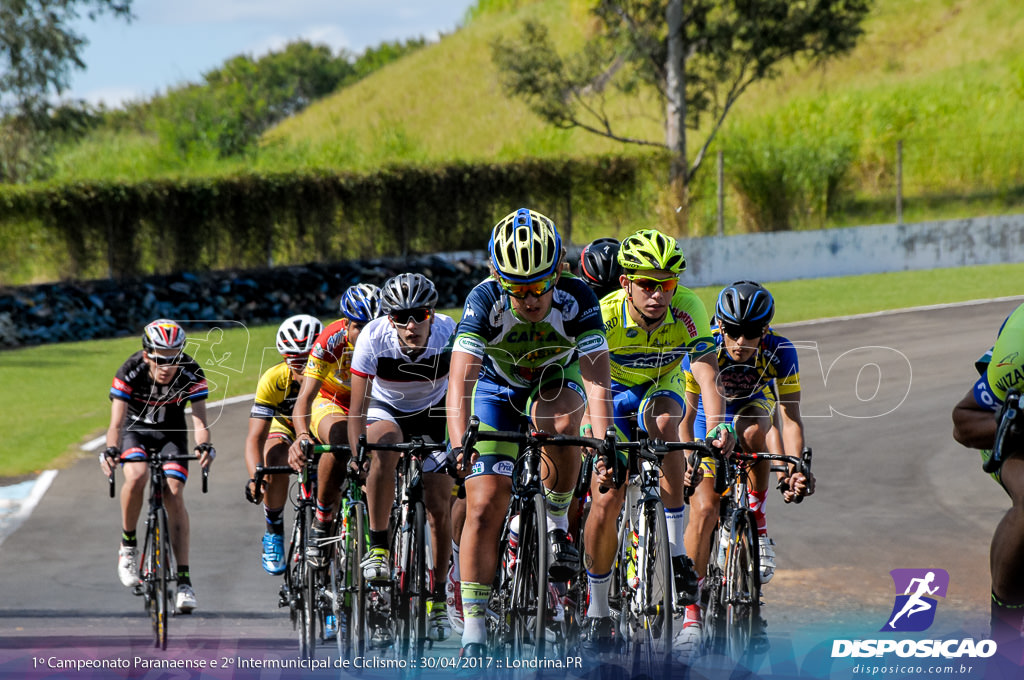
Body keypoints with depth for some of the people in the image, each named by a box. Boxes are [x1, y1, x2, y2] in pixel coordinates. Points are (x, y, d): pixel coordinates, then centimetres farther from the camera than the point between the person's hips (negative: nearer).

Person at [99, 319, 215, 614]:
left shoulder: (192, 375, -25)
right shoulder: (129, 374, -28)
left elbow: (199, 420, -30)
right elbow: (116, 423, -32)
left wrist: (204, 445, -52)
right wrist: (110, 450, -52)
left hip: (171, 433, 1)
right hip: (136, 430, -1)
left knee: (174, 495, -18)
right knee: (136, 477, -32)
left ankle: (184, 580, -17)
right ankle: (128, 544, -9)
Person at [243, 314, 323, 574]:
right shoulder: (273, 380, -33)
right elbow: (255, 438, -35)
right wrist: (254, 476, -52)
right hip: (285, 426, -1)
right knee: (276, 464, -31)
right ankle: (274, 533, -11)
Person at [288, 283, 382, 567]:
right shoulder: (330, 341, -29)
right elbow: (305, 397, -36)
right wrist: (302, 436, -55)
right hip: (331, 404, -3)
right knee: (340, 440, -36)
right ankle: (320, 525, -20)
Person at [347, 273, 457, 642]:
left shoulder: (450, 334, -30)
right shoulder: (373, 338, -31)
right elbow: (358, 407, -28)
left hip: (432, 413, 1)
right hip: (385, 410, -1)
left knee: (439, 509, -5)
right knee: (384, 451, -37)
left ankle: (438, 598, 13)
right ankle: (377, 548, -24)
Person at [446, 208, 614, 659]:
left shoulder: (578, 300, -32)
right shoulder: (484, 302, -32)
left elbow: (597, 382, -38)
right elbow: (459, 379, -40)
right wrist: (459, 443, -55)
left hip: (557, 378, 0)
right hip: (499, 387, 0)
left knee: (558, 421, -37)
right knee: (484, 507, -11)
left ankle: (558, 520, -11)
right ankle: (473, 627, -3)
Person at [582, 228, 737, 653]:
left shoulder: (688, 310, -28)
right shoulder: (605, 315, -32)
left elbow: (707, 370, -36)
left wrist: (718, 423, -55)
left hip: (661, 387, 1)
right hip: (616, 391, -1)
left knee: (663, 423, -36)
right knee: (606, 502, -11)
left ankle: (676, 553, -27)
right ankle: (598, 612, 9)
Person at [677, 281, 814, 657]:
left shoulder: (780, 353, -26)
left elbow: (790, 417, -27)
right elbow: (686, 416, -21)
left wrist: (794, 468, -42)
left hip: (751, 418, 1)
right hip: (709, 432, -1)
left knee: (754, 428, -37)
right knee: (703, 506, -22)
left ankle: (758, 522, -18)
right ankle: (691, 614, -17)